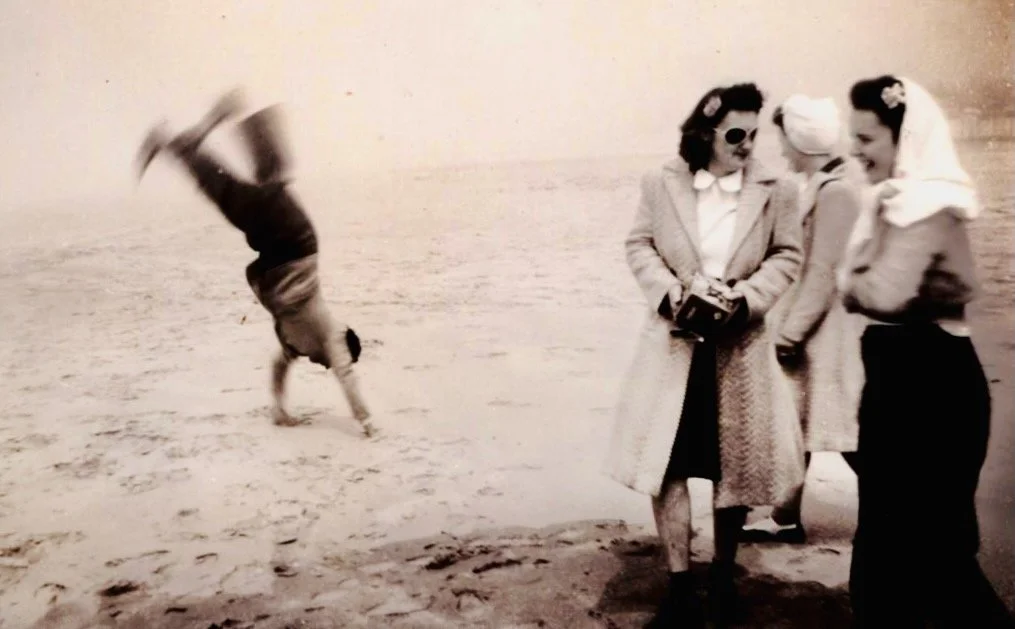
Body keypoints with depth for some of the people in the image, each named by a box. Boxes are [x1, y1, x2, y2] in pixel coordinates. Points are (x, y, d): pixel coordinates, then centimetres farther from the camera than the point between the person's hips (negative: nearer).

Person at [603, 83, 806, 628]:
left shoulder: (775, 191, -3)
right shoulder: (661, 184, -1)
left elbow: (786, 257, 2)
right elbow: (639, 246, 4)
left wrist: (746, 297, -14)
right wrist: (669, 293, -13)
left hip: (739, 345, 0)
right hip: (674, 341, 0)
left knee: (734, 467, 10)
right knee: (667, 463, -2)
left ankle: (722, 579, 32)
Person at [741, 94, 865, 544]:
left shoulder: (836, 192, -18)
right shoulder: (819, 187, 10)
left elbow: (825, 273, -21)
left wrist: (790, 333, -17)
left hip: (827, 331, -10)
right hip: (810, 327, 10)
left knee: (841, 430, 0)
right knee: (795, 422, 14)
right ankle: (786, 518, 24)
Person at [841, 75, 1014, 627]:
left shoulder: (925, 202, -17)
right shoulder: (897, 200, 13)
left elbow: (885, 292, -26)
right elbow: (859, 286, 13)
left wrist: (851, 281, -7)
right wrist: (858, 282, -8)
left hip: (927, 378, -10)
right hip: (901, 372, 10)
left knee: (927, 538, 1)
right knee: (889, 530, 17)